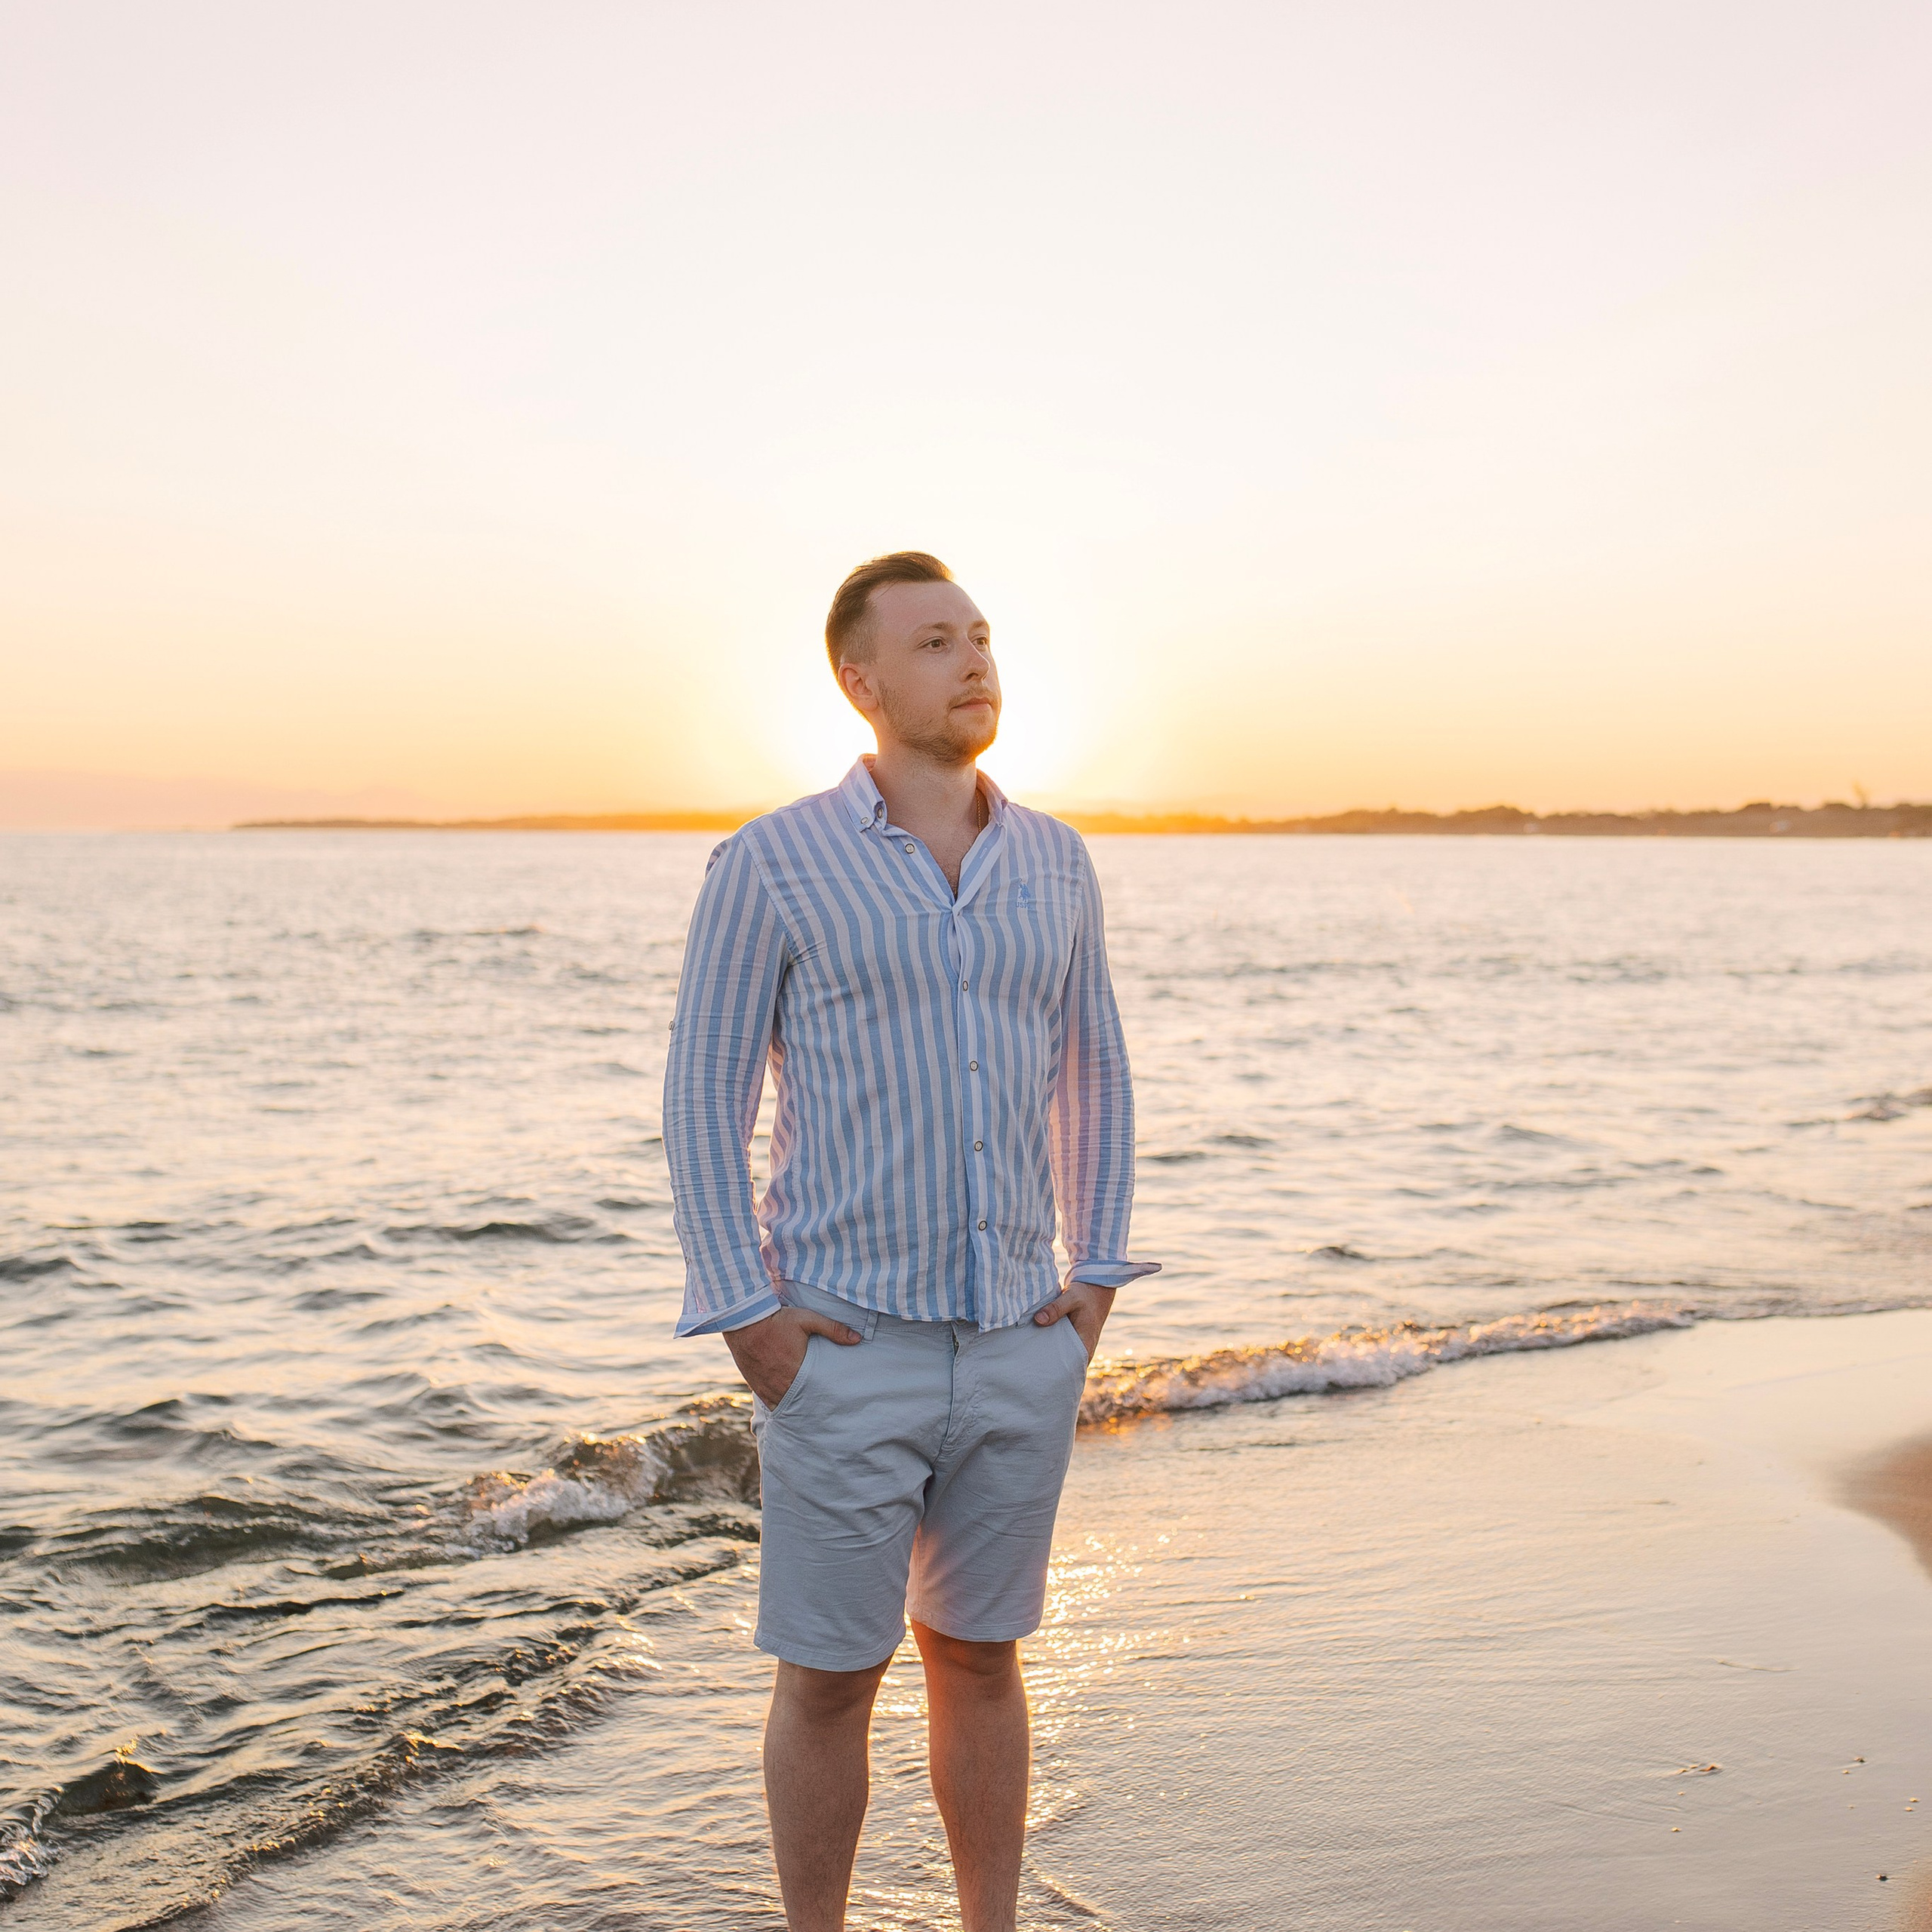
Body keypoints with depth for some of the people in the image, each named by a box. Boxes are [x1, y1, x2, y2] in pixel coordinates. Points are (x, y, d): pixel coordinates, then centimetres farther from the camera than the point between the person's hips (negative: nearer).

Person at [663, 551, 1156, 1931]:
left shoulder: (1054, 863, 6)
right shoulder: (771, 865, -7)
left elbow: (1093, 1075, 14)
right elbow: (705, 1099, -6)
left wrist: (1095, 1282, 7)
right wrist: (749, 1322, -11)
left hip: (1018, 1343, 4)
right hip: (847, 1349, -4)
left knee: (981, 1656, 15)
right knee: (832, 1676, 7)